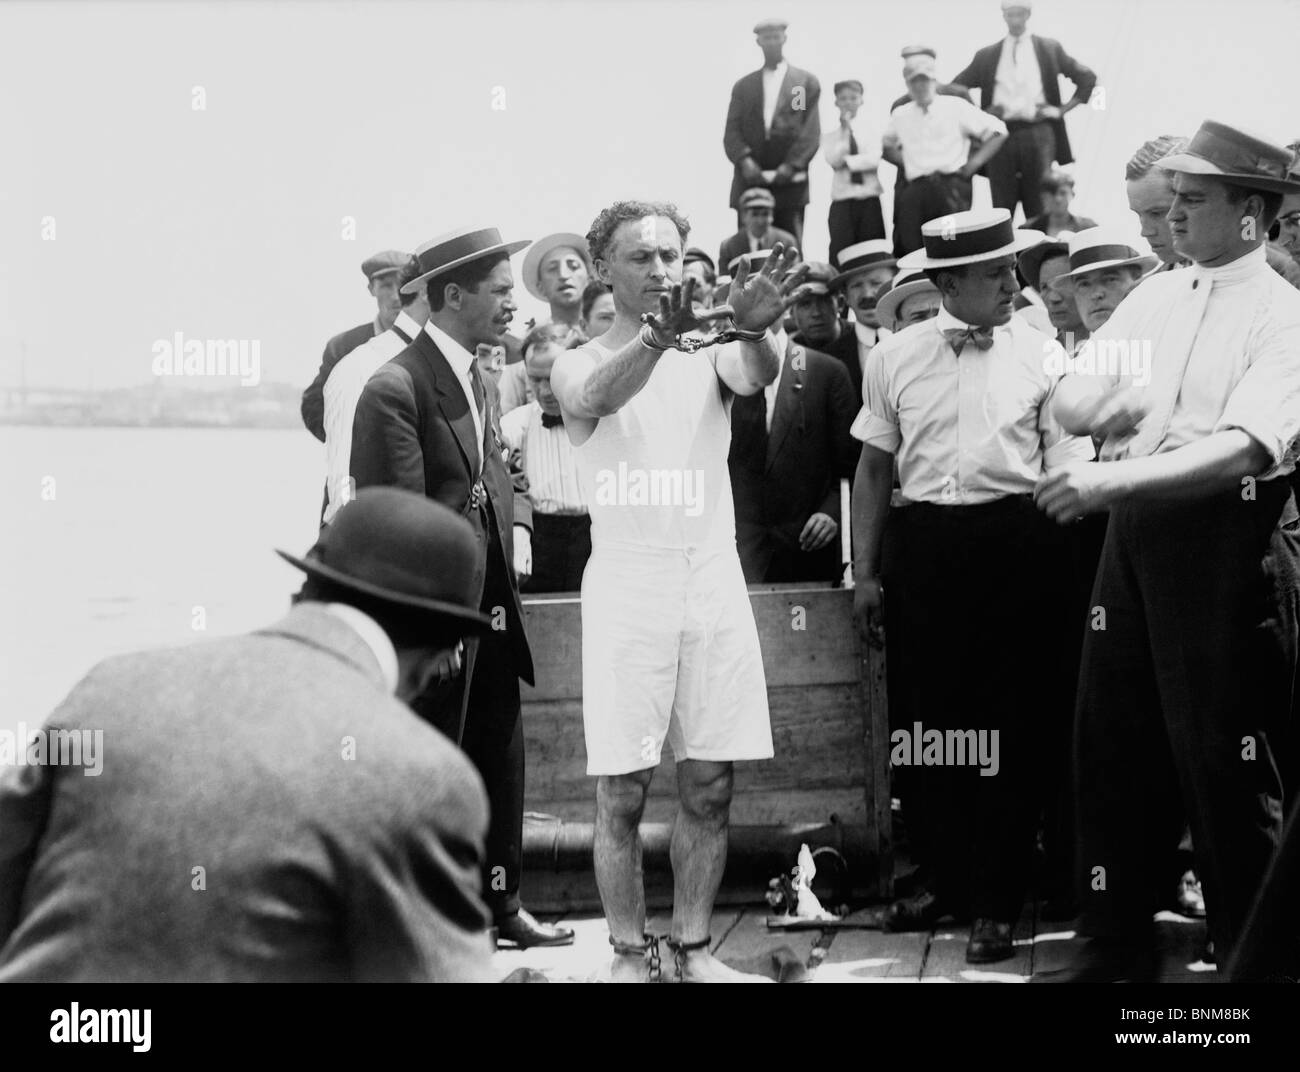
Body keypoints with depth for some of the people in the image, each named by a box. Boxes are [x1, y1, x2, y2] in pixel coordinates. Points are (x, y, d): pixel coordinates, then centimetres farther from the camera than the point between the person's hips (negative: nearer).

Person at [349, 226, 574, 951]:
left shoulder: (485, 385, 12)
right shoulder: (396, 389, -17)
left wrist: (519, 529, 2)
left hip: (493, 612, 8)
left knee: (502, 762, 14)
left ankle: (500, 903, 26)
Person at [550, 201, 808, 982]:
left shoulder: (710, 355, 9)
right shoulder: (580, 365, 2)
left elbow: (757, 377, -14)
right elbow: (597, 398, -22)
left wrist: (754, 330, -39)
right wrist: (660, 334, -42)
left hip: (714, 586, 3)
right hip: (627, 590, -3)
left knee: (710, 789, 6)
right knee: (623, 793, -2)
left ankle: (694, 947, 17)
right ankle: (631, 953, 10)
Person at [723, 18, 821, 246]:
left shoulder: (807, 82, 11)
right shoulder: (743, 86, 17)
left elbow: (811, 131, 2)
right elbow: (732, 132, 8)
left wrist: (791, 165, -12)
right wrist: (743, 160, -12)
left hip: (789, 183, -2)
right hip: (750, 182, 2)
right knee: (747, 251, -3)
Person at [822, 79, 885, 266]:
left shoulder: (871, 133, 10)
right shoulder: (829, 136, 7)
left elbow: (874, 160, -5)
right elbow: (834, 161, -9)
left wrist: (847, 162, -10)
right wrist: (845, 131, -6)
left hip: (870, 201, 1)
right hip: (842, 202, -1)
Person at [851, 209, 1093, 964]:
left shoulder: (1041, 357, 1)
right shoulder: (896, 358, 4)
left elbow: (1067, 474, 0)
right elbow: (874, 469, 10)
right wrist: (865, 573, 8)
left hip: (1017, 545, -2)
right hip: (927, 542, 2)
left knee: (1012, 726, 3)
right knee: (932, 719, 8)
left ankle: (999, 901, 12)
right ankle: (946, 880, 23)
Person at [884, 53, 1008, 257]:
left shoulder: (955, 106, 7)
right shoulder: (900, 115, 17)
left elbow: (997, 131, 7)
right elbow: (887, 146, 34)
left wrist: (974, 163, 0)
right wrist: (905, 161, 16)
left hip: (952, 185, -3)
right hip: (915, 190, 3)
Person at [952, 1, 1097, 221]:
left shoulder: (1049, 49, 11)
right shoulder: (986, 56, 13)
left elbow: (1087, 78, 13)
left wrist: (1063, 109, 4)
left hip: (1038, 133, -1)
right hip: (1000, 135, 1)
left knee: (1039, 208, -3)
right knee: (1001, 208, -1)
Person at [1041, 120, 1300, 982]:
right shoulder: (1153, 298, 12)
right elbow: (1070, 403, 9)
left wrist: (1111, 479, -28)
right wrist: (1114, 401, -13)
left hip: (1229, 539, -7)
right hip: (1134, 534, 7)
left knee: (1225, 761, 0)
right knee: (1113, 743, 12)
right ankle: (1117, 945, 25)